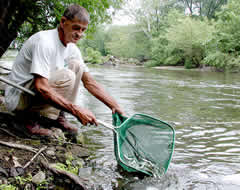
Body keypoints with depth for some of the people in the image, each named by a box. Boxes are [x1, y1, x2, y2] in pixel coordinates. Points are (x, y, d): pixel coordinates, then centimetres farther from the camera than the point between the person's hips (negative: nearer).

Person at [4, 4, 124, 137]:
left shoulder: (72, 49, 1)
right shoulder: (44, 41, -25)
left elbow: (90, 82, 3)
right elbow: (41, 88, -33)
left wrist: (115, 106, -6)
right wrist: (76, 110, -36)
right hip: (17, 97, -8)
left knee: (76, 65, -3)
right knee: (67, 77, -27)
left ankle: (59, 116, 0)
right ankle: (32, 118, -13)